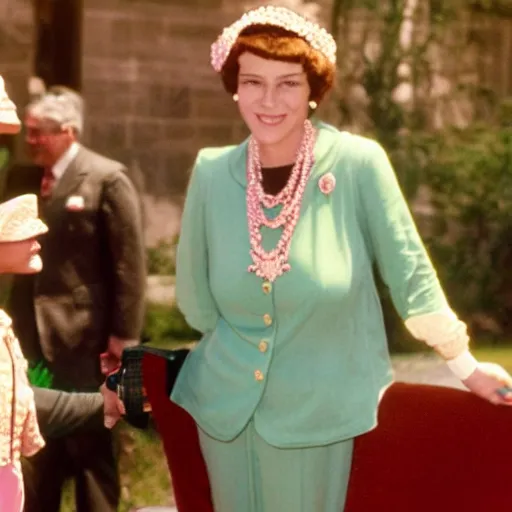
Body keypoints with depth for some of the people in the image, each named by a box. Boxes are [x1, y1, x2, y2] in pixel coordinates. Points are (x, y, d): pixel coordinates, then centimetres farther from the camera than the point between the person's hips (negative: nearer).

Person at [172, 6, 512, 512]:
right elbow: (194, 296, 7)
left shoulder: (358, 164, -13)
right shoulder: (211, 171, -4)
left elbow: (409, 271, -4)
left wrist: (463, 364, 2)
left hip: (318, 411, -3)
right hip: (224, 407, 3)